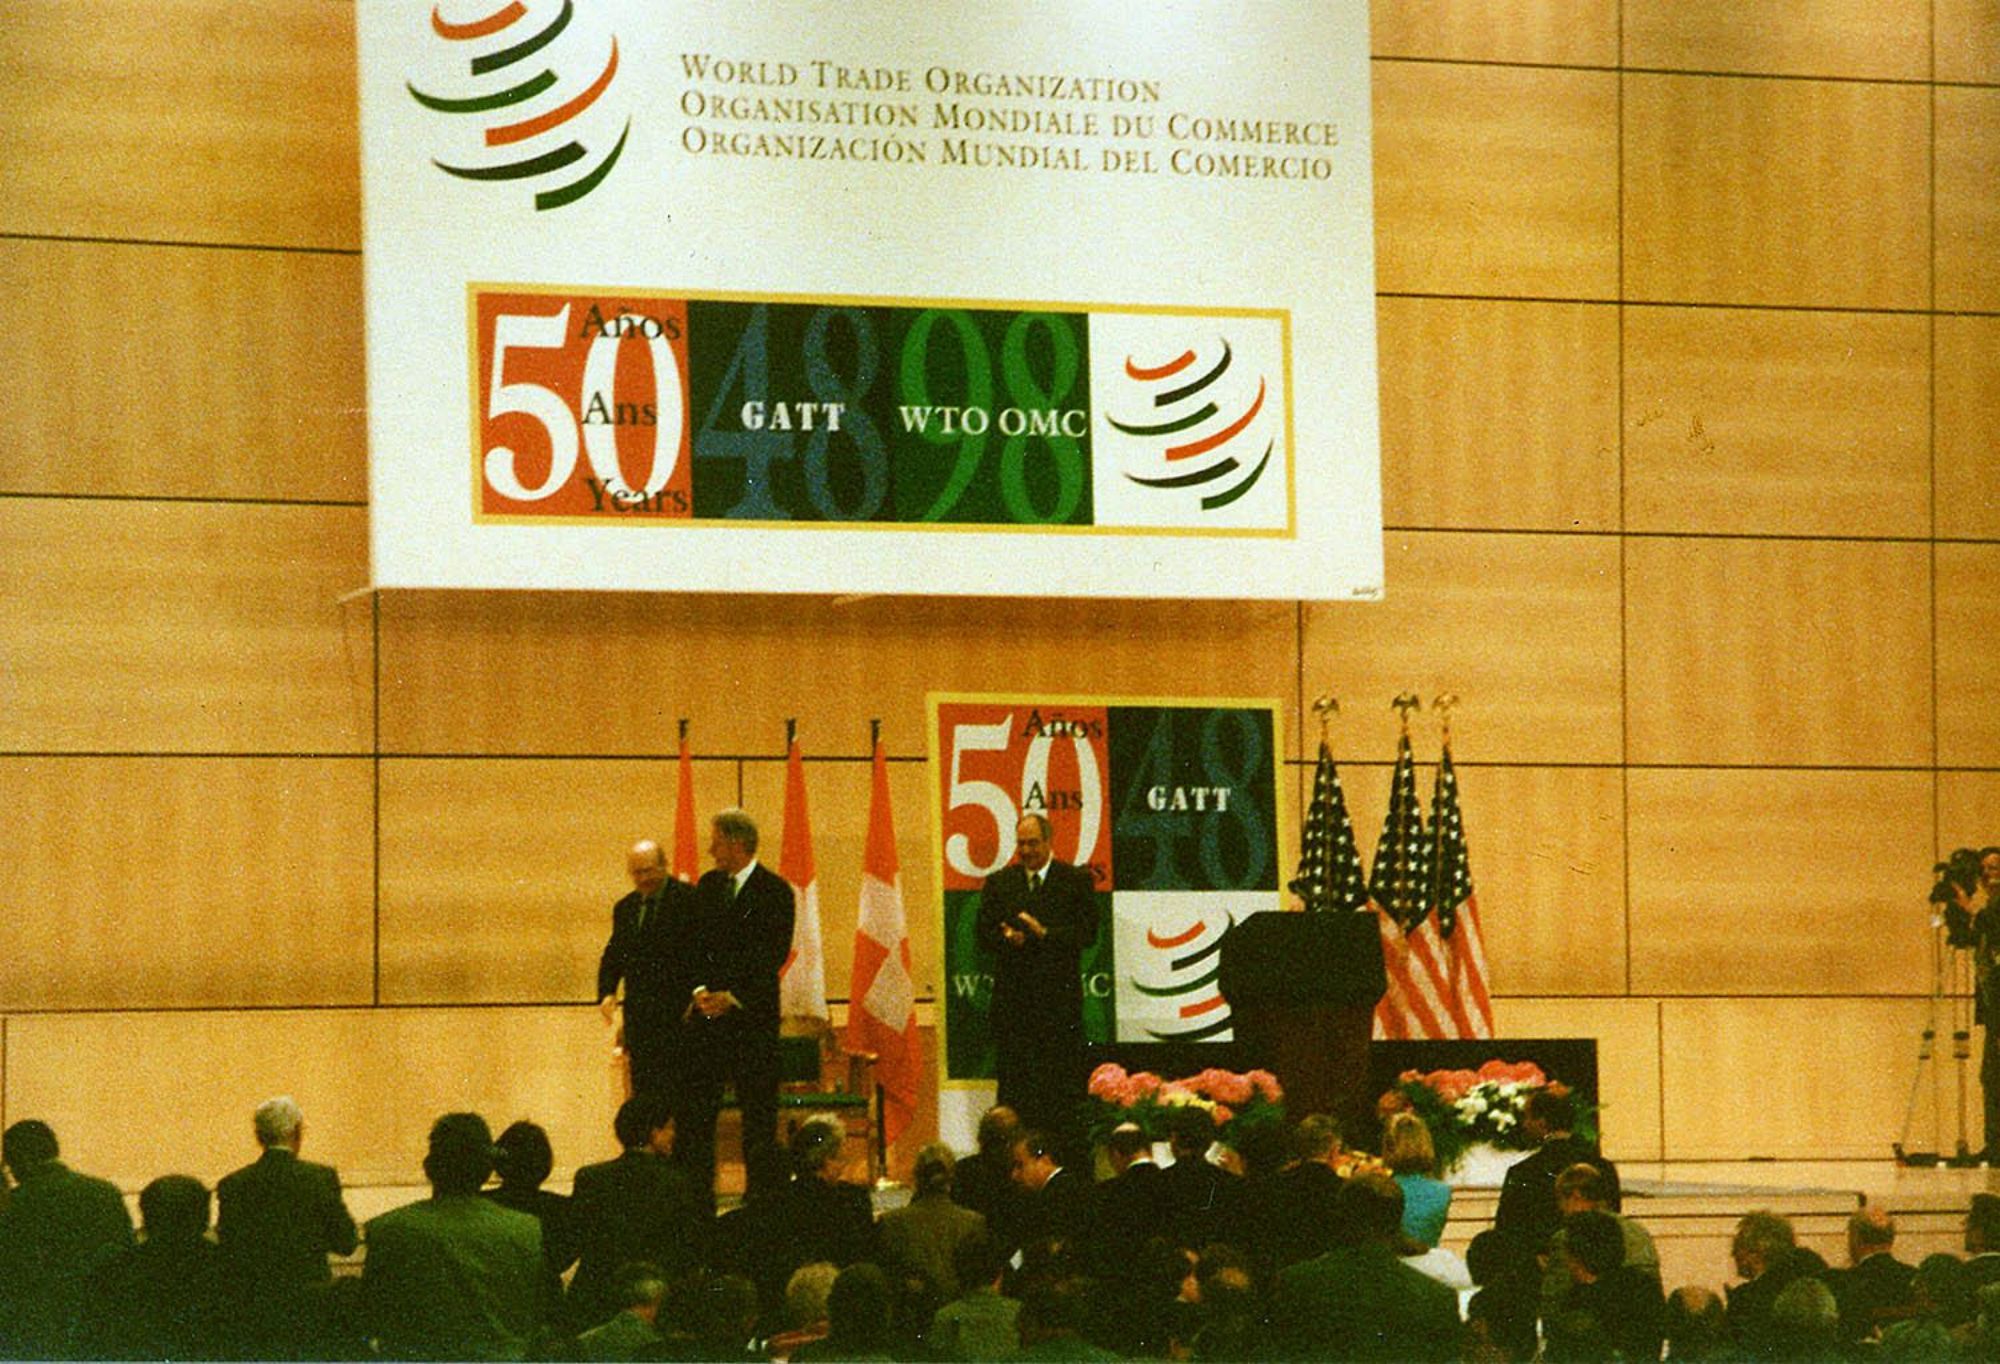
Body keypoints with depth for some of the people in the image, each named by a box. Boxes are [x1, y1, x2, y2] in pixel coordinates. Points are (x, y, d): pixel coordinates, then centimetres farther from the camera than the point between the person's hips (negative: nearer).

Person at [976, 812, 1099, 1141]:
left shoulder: (1076, 880, 4)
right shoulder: (998, 882, 13)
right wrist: (1007, 938, -12)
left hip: (1059, 994, -2)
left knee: (1062, 1079, -4)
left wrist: (1045, 934, -15)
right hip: (1013, 996, 2)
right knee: (1013, 1080, 0)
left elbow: (1088, 934, -3)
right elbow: (984, 933, 9)